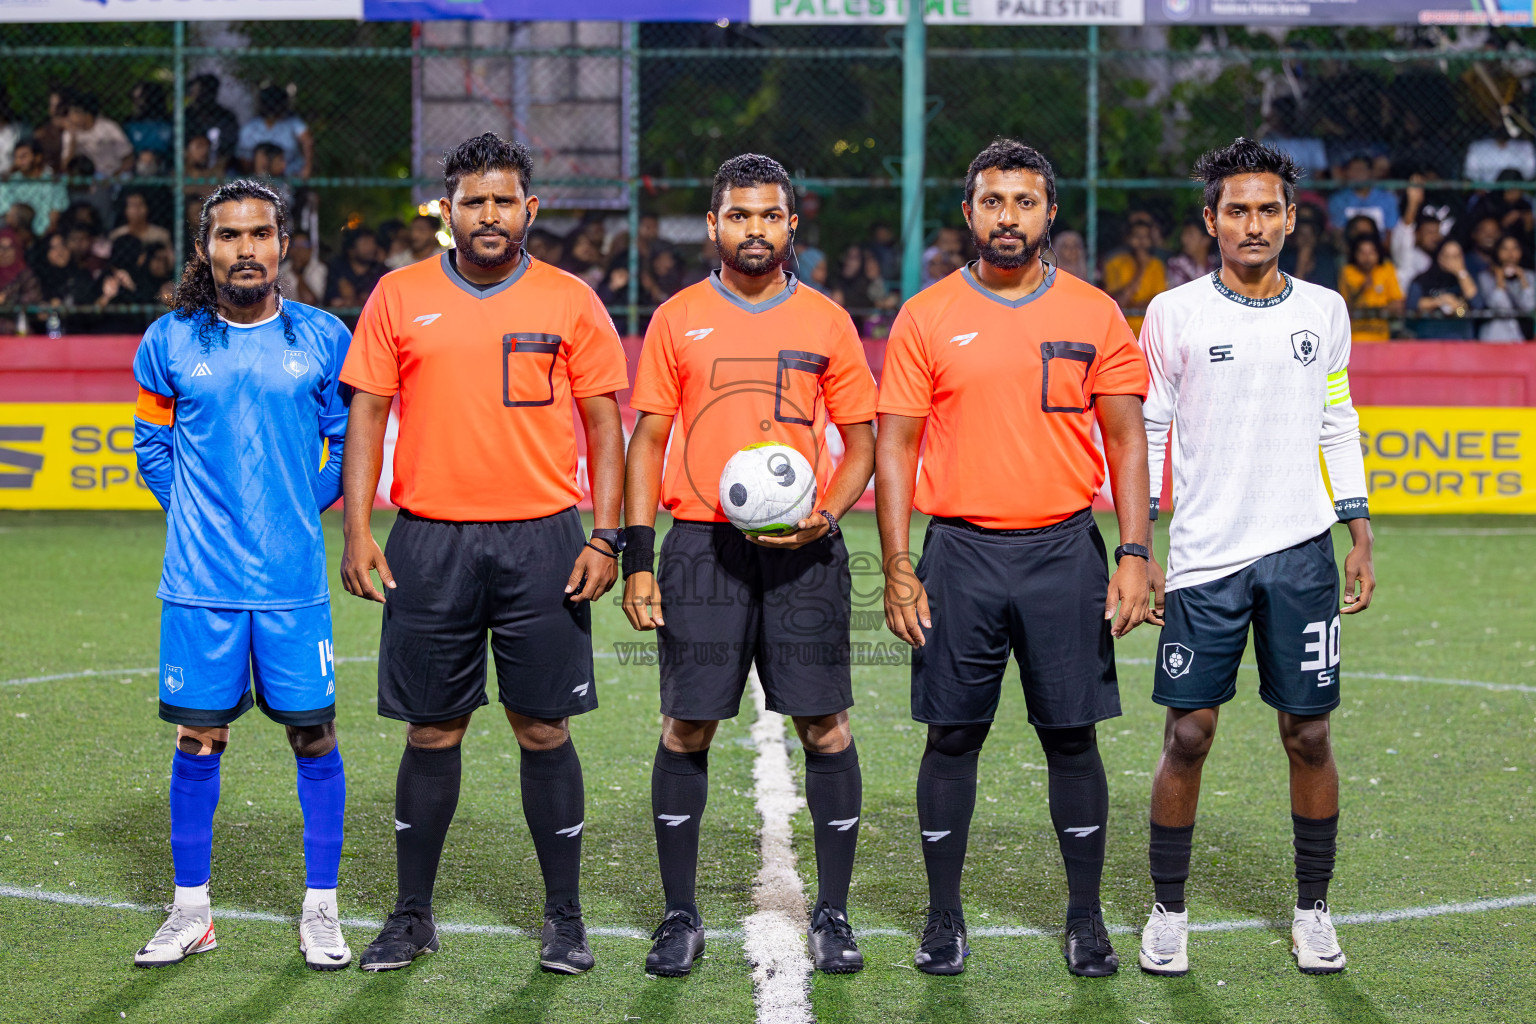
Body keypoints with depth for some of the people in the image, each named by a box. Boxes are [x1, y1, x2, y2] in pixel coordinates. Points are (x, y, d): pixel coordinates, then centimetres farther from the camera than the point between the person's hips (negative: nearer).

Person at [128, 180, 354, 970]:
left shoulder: (323, 339, 2)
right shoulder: (170, 343, 2)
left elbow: (349, 444, 12)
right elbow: (151, 444, 13)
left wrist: (302, 509, 5)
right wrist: (196, 514, 5)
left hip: (294, 580, 0)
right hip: (200, 582, 0)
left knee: (313, 735, 2)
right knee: (198, 740, 4)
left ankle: (320, 910, 14)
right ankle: (191, 911, 16)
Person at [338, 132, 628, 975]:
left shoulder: (570, 302, 4)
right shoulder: (399, 297, 5)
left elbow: (604, 423, 5)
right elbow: (367, 414, 7)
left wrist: (604, 537, -3)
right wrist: (357, 529, -2)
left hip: (542, 541, 0)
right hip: (430, 542, 1)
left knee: (545, 730, 3)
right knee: (432, 731, 6)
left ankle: (564, 919, 12)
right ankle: (412, 915, 17)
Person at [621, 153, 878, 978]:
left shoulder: (826, 321, 7)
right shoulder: (677, 320, 7)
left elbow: (861, 442, 11)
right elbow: (647, 440, 7)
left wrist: (824, 515, -8)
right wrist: (637, 556, -1)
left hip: (803, 550, 0)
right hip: (701, 545, 0)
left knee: (824, 725, -1)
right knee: (687, 728, 0)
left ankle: (832, 914, 10)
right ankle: (679, 917, 10)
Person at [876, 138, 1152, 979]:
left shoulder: (1094, 314, 4)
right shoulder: (926, 317, 3)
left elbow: (1126, 438, 5)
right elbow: (895, 444, 3)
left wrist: (1134, 554, -4)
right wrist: (897, 567, -5)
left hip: (1064, 548, 0)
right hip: (961, 551, 0)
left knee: (1073, 735, 4)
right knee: (953, 736, 4)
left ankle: (1086, 919, 14)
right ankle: (943, 918, 14)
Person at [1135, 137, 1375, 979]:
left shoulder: (1323, 310, 7)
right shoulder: (1174, 314, -1)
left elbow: (1337, 427, 15)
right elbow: (1144, 434, 2)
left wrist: (1359, 535, 9)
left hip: (1302, 553, 2)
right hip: (1203, 559, -2)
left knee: (1308, 735, 5)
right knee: (1187, 735, -1)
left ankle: (1312, 909, 18)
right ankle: (1169, 910, 13)